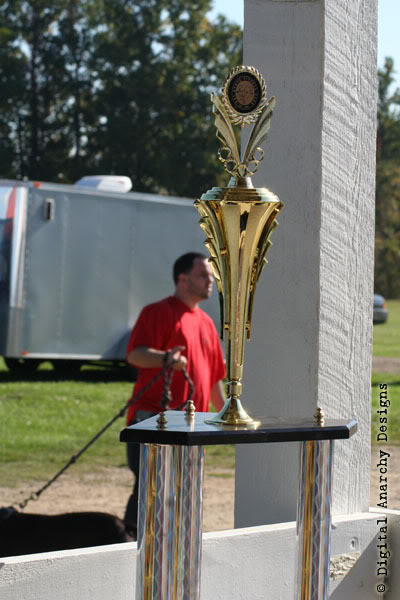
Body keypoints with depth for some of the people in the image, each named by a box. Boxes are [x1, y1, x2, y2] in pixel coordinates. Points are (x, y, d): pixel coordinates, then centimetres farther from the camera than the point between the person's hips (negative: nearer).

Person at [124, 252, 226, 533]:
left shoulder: (206, 323, 22)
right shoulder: (158, 312, -3)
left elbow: (214, 375, 29)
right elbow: (134, 353, -17)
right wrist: (165, 358, -35)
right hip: (153, 415, -8)